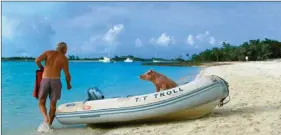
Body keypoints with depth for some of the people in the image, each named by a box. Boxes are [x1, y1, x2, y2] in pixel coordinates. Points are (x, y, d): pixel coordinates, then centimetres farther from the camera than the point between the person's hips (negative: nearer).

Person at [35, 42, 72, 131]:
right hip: (55, 81, -1)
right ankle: (49, 124, 13)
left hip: (45, 80, 1)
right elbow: (67, 75, 3)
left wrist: (42, 68, 17)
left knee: (41, 103, 13)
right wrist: (68, 84, 23)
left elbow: (37, 60, -4)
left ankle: (46, 118, -14)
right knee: (53, 104, 13)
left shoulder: (48, 52, 12)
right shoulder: (64, 58, 6)